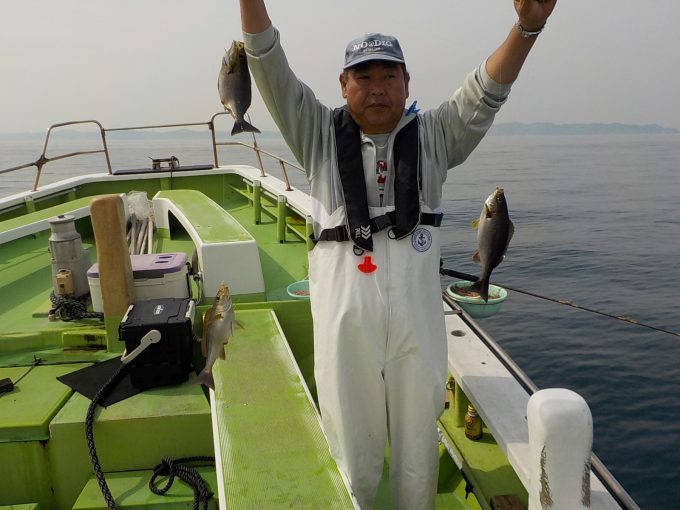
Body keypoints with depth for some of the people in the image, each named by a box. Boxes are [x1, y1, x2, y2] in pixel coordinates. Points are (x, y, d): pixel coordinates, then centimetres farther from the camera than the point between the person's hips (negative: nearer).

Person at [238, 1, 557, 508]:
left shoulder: (435, 135, 8)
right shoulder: (321, 134, 7)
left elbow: (486, 91, -4)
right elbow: (272, 71, -1)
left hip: (417, 308, 1)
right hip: (344, 307, -1)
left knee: (419, 438, 15)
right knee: (351, 447, 12)